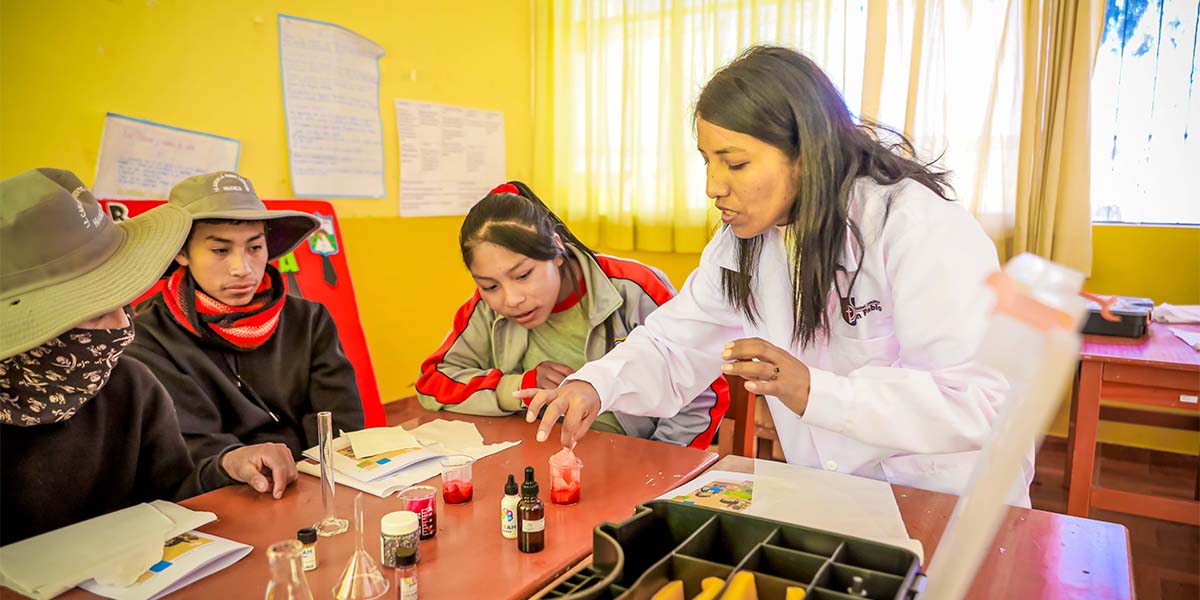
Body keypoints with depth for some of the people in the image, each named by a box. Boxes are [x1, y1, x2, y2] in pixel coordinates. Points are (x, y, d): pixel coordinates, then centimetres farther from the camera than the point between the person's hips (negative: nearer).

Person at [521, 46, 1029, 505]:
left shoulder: (921, 227, -20)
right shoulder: (741, 242, 1)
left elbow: (979, 403, -25)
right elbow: (672, 348, 1)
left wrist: (813, 392, -34)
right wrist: (596, 385, -18)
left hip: (950, 510, -4)